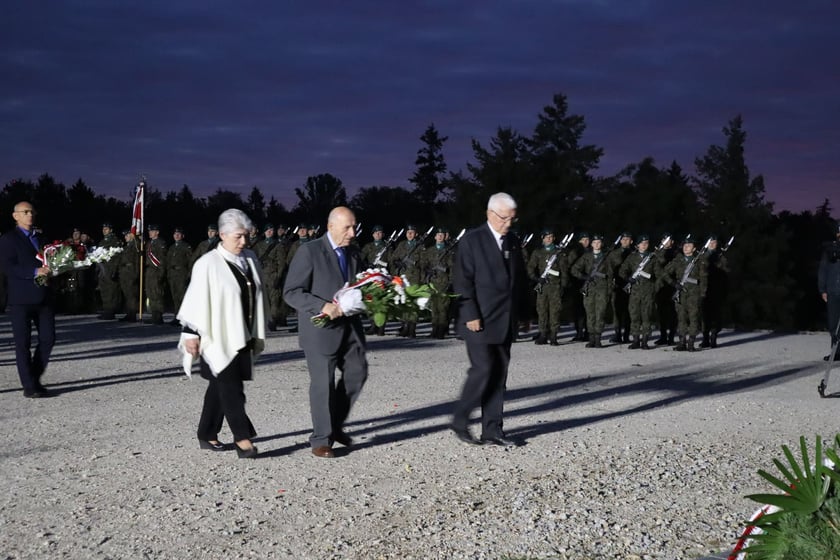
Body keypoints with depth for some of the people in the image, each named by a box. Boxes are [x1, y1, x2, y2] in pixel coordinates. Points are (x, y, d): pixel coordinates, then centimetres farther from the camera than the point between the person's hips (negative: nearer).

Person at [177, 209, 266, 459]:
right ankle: (242, 438, -2)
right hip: (218, 338, -6)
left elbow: (256, 297, 13)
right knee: (231, 389, -6)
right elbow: (196, 301, -11)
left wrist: (257, 335, 15)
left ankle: (207, 435, 24)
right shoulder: (208, 265, -12)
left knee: (220, 388, 14)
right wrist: (191, 334, -13)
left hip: (242, 337, 6)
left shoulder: (249, 259, 6)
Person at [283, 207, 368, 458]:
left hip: (350, 326, 6)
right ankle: (321, 439, 12)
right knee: (323, 382, -1)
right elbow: (291, 292, -13)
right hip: (321, 328, -6)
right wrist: (322, 306, -25)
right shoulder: (309, 251, -10)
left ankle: (334, 425, 25)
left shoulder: (354, 253, 10)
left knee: (357, 372, 4)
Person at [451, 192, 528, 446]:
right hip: (480, 321, -6)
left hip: (506, 322, 6)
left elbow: (521, 280, 18)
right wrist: (471, 315, -16)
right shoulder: (471, 240, -6)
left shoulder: (514, 242, 12)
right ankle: (460, 421, 7)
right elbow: (463, 281, -10)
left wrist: (520, 312, 11)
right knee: (483, 370, -10)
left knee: (499, 375, 6)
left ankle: (492, 430, 11)